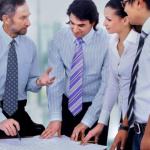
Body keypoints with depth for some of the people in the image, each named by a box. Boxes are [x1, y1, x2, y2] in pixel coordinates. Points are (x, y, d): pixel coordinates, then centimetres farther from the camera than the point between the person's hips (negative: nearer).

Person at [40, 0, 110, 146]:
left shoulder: (106, 42, -18)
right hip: (67, 105, 3)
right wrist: (55, 117, -22)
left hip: (95, 107, -2)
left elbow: (107, 85, -19)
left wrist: (87, 122, -24)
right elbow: (55, 78, -13)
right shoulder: (59, 38, -10)